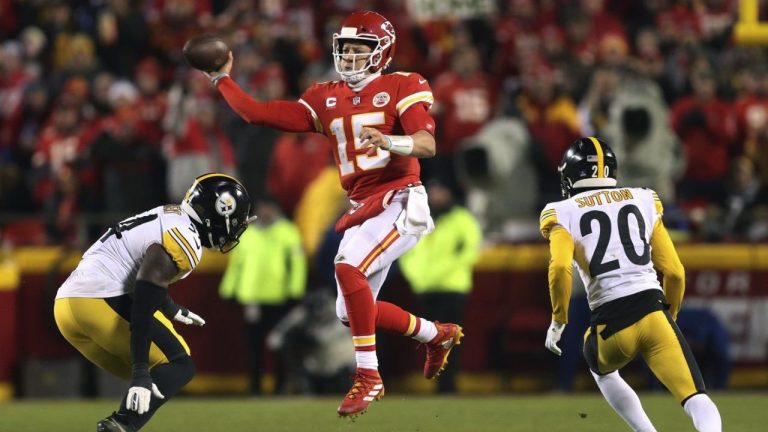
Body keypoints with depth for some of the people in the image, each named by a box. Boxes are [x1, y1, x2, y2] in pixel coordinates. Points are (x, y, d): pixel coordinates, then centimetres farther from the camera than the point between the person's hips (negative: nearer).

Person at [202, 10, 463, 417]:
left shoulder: (401, 87, -4)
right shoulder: (324, 99, 12)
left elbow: (427, 143, -18)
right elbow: (258, 113, 10)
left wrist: (387, 141, -36)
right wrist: (222, 79, 8)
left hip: (400, 201, -7)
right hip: (362, 210, 8)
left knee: (348, 266, -29)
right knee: (352, 313, 7)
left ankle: (368, 377, -23)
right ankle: (438, 335, 32)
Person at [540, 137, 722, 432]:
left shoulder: (564, 214, 9)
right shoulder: (643, 202, 17)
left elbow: (560, 267, -11)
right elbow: (674, 272, 15)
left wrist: (558, 320, 1)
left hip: (612, 324, -1)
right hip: (653, 313, 1)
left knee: (601, 368, 34)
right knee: (695, 398, -7)